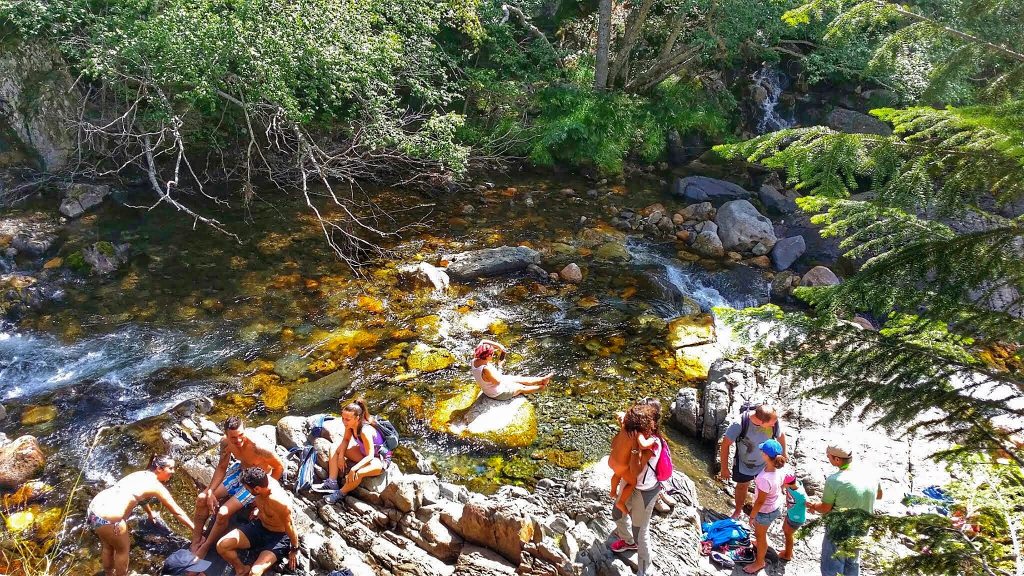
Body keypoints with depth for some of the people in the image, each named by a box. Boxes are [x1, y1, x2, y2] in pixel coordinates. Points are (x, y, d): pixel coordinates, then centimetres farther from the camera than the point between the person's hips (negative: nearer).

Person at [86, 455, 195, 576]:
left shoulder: (140, 474, 18)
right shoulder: (156, 486, -5)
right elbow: (177, 512, -1)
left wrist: (150, 513, 55)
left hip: (93, 509, 8)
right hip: (107, 519, -8)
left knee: (108, 546, 30)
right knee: (123, 549, 18)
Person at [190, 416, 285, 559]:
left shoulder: (257, 447, -37)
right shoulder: (225, 442, -17)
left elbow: (279, 467, -22)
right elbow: (222, 467, -1)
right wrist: (210, 492, -10)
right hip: (240, 470, 6)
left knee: (223, 513, -18)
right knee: (202, 498, -1)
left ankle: (204, 548, 8)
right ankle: (195, 542, 16)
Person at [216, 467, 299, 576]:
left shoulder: (280, 502, -38)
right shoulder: (262, 481, -20)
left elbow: (290, 527, -21)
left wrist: (294, 550, -6)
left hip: (278, 537, -7)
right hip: (258, 526, 7)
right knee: (222, 546, -8)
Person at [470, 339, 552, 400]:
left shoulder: (475, 361, -19)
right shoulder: (486, 369, -43)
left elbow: (483, 342, -10)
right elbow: (498, 381, -28)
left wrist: (497, 345, -18)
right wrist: (499, 365, -19)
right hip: (498, 393, -7)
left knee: (519, 379, 19)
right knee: (521, 387, 17)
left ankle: (541, 379, 34)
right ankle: (541, 387, 41)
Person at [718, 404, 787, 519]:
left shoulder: (774, 421, -29)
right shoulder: (740, 424, -38)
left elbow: (781, 435, -5)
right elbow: (725, 444, -24)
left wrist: (783, 453, 11)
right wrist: (724, 468, -15)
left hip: (766, 464, 2)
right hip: (743, 464, -1)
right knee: (742, 486, 24)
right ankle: (738, 511, 51)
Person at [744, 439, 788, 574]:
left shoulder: (765, 479, -42)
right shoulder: (780, 469, -20)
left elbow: (760, 501, -27)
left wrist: (752, 516, -11)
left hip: (766, 511, -7)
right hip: (777, 506, 7)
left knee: (760, 535, 21)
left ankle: (759, 562, 45)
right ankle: (761, 544, 64)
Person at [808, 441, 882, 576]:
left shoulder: (834, 481, -30)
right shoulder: (870, 473, -14)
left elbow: (825, 509, -16)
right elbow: (879, 495, 7)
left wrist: (812, 506, 3)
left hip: (839, 532, -5)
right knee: (853, 563, 28)